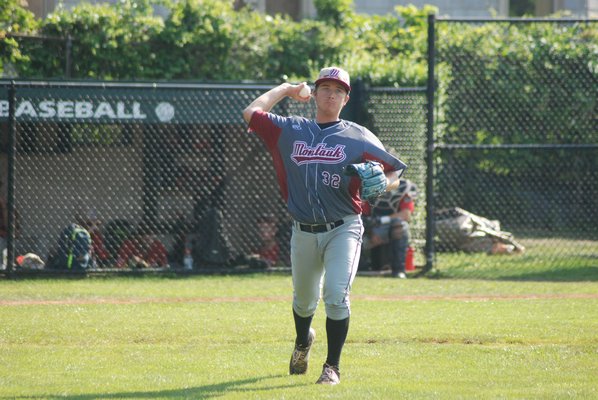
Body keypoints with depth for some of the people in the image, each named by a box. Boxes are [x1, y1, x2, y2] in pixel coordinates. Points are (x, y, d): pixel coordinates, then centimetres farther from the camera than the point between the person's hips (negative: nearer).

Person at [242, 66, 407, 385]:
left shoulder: (358, 137, 1)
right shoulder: (291, 131, 8)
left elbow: (394, 173, 5)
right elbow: (251, 113, 5)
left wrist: (381, 183, -18)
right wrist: (286, 90, 14)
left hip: (343, 230, -3)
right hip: (304, 233, 3)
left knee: (336, 295, -20)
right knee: (303, 300, 18)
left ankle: (332, 367, -9)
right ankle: (303, 342, 50)